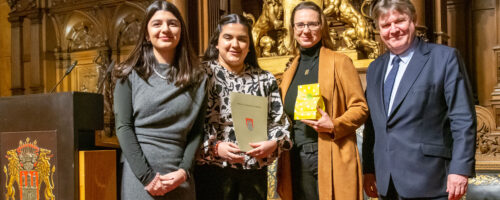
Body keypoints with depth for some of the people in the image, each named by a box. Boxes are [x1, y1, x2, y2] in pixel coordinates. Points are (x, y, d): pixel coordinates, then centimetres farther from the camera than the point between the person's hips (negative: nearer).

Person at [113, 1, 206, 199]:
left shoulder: (197, 79, 8)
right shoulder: (131, 74, 3)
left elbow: (196, 131, 5)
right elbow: (123, 127, -4)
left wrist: (184, 171, -9)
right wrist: (146, 176, -12)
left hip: (179, 179, 2)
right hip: (139, 174, -1)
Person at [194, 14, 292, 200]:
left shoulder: (265, 80, 10)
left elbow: (280, 123, 8)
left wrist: (273, 144, -11)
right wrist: (215, 147, -19)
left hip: (255, 171, 3)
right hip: (212, 170, -3)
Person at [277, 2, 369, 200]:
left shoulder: (340, 62, 0)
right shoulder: (290, 71, 16)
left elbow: (360, 107, -1)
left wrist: (335, 125, -18)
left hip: (330, 159, -5)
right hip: (296, 160, 5)